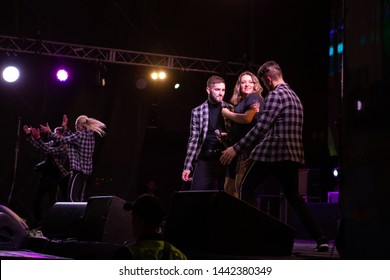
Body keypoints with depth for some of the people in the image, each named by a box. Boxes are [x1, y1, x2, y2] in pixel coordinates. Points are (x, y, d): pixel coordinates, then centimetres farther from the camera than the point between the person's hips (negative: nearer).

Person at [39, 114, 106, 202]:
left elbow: (62, 140, -10)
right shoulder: (90, 135, 12)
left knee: (71, 196, -12)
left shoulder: (79, 135, -13)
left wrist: (49, 132, 0)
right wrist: (65, 128, 24)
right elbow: (72, 138, 21)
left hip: (78, 169, -9)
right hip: (86, 170, 9)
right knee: (80, 197, 9)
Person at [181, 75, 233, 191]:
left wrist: (228, 136, -12)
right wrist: (187, 166, -1)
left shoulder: (231, 109, 7)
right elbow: (194, 140, 4)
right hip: (205, 159, -1)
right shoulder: (197, 111, 5)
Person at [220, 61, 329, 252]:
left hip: (272, 152, -8)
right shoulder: (294, 96, 19)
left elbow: (261, 127, -17)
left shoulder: (275, 95, -8)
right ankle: (321, 239, 6)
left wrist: (236, 148, -16)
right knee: (293, 196, 15)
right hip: (293, 155, 8)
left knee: (246, 190, 7)